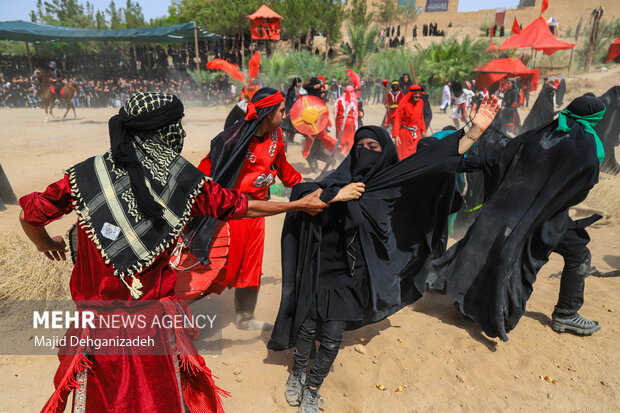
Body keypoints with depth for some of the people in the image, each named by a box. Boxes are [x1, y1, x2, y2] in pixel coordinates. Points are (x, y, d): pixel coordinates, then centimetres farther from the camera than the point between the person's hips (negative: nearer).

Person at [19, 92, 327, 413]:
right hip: (155, 320, 0)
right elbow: (238, 207, -3)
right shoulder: (184, 180, -12)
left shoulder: (87, 174, -11)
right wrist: (300, 205, 11)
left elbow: (30, 214, -2)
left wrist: (46, 244, 22)